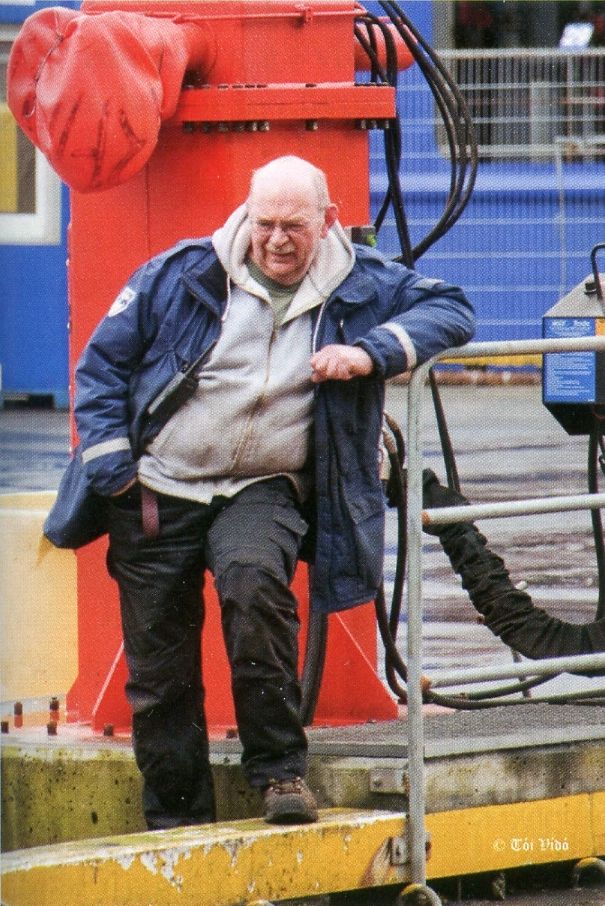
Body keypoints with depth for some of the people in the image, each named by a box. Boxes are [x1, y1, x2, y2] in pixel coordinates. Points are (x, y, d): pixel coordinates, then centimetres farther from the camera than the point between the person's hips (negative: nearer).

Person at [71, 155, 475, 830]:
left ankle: (279, 770, -24)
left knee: (254, 579, -35)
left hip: (263, 491, -2)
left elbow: (450, 310, -2)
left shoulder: (358, 287, 2)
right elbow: (103, 362, 7)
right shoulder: (181, 276, 1)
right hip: (157, 494, 2)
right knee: (158, 673, 3)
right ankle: (176, 827, 18)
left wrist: (372, 354, -18)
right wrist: (112, 464, -4)